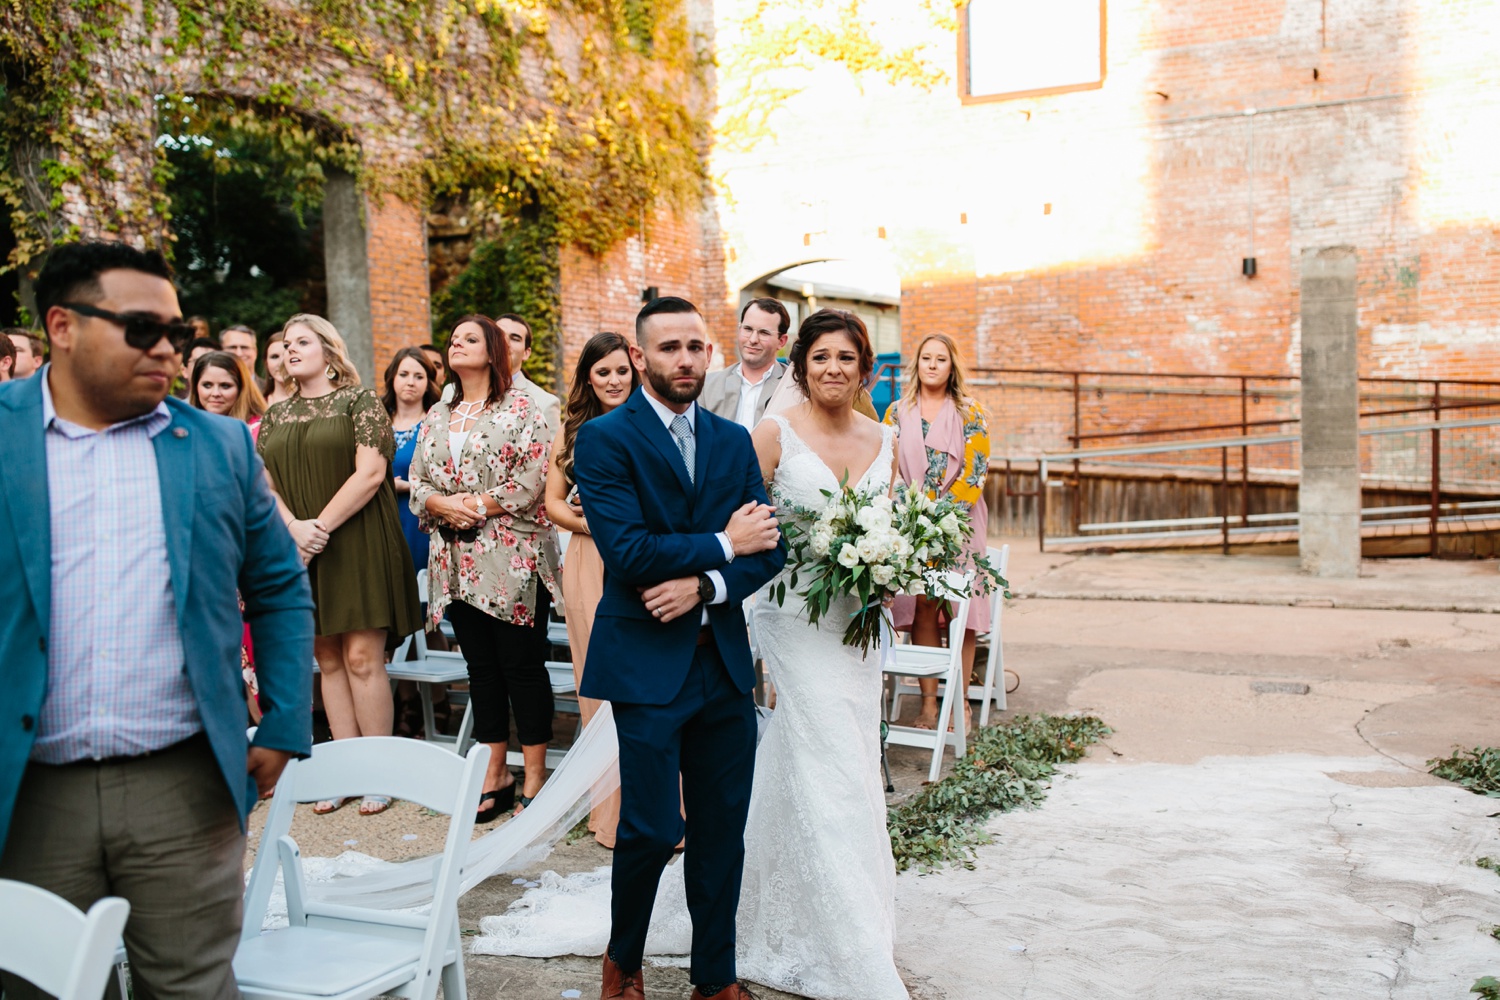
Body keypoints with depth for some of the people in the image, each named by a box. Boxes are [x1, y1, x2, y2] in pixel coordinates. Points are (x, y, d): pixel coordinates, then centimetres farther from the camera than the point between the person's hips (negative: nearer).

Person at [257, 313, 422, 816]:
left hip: (356, 544, -5)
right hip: (301, 550, 5)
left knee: (362, 657, -6)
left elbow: (370, 473, -11)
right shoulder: (275, 416, 15)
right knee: (328, 660, 7)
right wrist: (294, 527, -11)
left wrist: (322, 525, -14)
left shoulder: (360, 400, -1)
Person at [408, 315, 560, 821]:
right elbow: (416, 480, 13)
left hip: (512, 558, -6)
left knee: (523, 666, -1)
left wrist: (478, 506, -14)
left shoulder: (520, 409, -2)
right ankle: (496, 774, 20)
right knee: (481, 667, 11)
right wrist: (442, 505, -7)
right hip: (458, 562, 6)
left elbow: (534, 478, -12)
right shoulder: (437, 416, 16)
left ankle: (535, 777, 8)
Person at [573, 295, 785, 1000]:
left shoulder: (734, 441, 11)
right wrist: (722, 544, -9)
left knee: (722, 830, 10)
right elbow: (628, 551, -18)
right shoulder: (604, 439, -6)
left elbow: (770, 548, 4)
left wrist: (704, 583, -14)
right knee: (653, 829, -2)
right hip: (647, 663, -5)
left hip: (725, 661, 5)